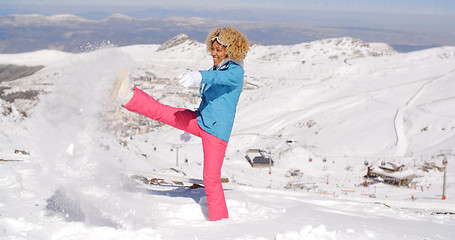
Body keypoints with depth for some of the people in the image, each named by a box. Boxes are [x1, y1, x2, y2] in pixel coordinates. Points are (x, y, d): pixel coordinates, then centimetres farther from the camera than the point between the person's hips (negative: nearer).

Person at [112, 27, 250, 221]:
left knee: (211, 179, -7)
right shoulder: (216, 69, 13)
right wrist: (190, 128, 33)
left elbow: (218, 77, -35)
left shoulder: (236, 72, -11)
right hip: (200, 121, 8)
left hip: (217, 131, -8)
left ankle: (220, 222, 2)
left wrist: (198, 77, -56)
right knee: (161, 111, -8)